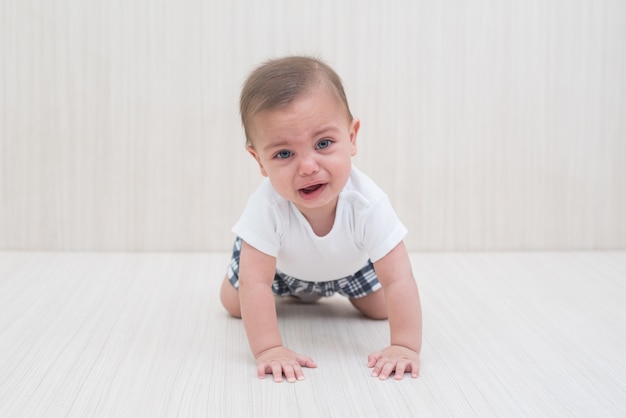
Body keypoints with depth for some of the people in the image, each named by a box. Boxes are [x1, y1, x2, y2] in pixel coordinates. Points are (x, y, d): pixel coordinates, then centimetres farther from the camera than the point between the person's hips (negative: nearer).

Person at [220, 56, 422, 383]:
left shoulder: (368, 203, -44)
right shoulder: (267, 207, -46)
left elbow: (398, 281, -42)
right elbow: (255, 282, -45)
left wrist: (405, 346, -48)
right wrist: (268, 349, -52)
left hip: (348, 265, 1)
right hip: (281, 264, -1)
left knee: (380, 308, 11)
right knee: (234, 305, 9)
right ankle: (293, 290, 41)